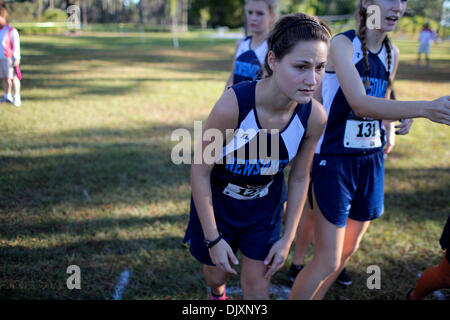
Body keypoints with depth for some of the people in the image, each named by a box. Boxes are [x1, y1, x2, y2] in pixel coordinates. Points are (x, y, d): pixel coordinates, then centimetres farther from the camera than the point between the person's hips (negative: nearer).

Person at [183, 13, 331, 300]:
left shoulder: (315, 117, -24)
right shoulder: (232, 104, -36)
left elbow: (299, 178, -6)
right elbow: (200, 171, -22)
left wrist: (288, 238, -2)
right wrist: (213, 239, -16)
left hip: (265, 203, 2)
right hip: (218, 197, -2)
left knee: (257, 282, 7)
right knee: (217, 272, 19)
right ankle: (218, 293, 57)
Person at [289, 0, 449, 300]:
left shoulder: (392, 53, 6)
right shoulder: (343, 44, -14)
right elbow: (359, 103, -30)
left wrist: (400, 114, 3)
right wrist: (424, 108, -40)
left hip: (371, 162, 7)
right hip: (334, 162, -7)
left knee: (348, 249, 18)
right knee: (327, 262, -4)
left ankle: (315, 297, 39)